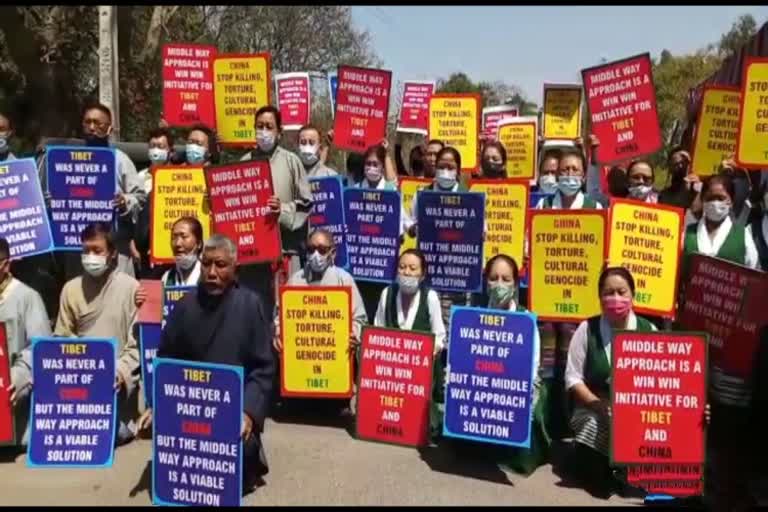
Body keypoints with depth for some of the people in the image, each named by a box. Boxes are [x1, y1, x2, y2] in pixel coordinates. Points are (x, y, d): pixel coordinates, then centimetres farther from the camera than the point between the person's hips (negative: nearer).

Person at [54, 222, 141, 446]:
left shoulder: (131, 287, -2)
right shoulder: (71, 288, 8)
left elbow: (138, 342, -5)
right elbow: (61, 338, 11)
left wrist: (121, 371, -19)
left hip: (116, 377, -3)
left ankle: (120, 426, 9)